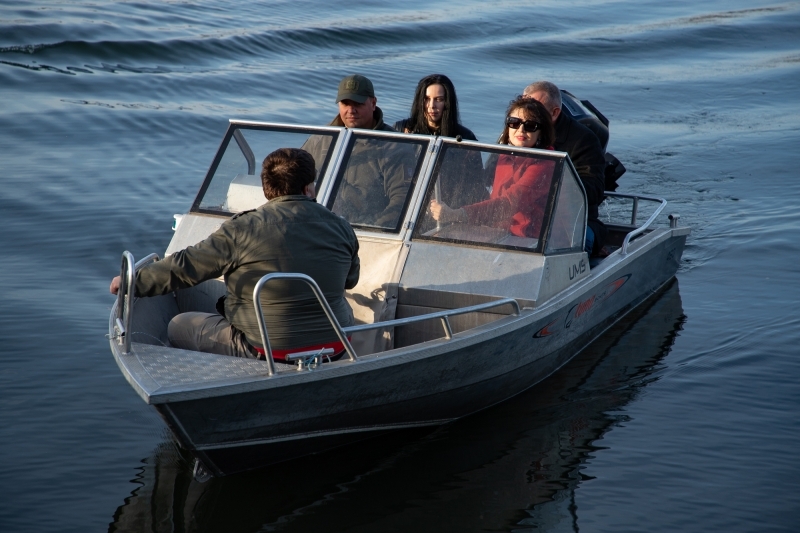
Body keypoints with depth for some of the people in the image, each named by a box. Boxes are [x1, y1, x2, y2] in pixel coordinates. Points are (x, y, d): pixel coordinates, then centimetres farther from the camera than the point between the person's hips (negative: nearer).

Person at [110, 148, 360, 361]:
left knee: (178, 328, 15)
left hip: (266, 353, -4)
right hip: (335, 346, 4)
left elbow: (183, 267, -8)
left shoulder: (243, 229, -13)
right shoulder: (341, 228, -2)